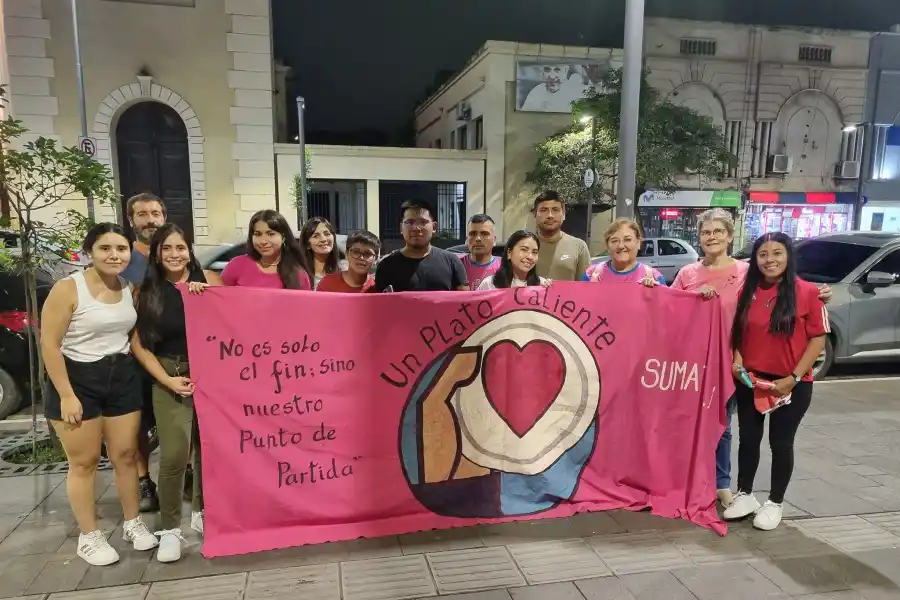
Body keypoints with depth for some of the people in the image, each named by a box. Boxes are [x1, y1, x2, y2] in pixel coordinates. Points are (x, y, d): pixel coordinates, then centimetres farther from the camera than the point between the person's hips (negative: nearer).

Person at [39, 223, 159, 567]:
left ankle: (133, 523, 27)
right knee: (84, 462, 6)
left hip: (122, 378, 4)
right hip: (77, 380, -4)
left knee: (125, 454, 11)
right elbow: (49, 344, -14)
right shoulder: (68, 288, -14)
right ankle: (89, 537, 20)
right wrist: (66, 395, -17)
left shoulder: (131, 289, 2)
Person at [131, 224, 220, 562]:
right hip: (170, 376, -1)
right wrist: (167, 379, -9)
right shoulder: (147, 291, 2)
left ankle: (201, 513, 31)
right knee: (174, 455, -9)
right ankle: (170, 528, 8)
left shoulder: (207, 280, 1)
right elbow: (138, 345, 1)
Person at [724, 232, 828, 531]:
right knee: (748, 438, 12)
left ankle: (775, 503, 25)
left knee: (781, 442, 8)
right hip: (751, 380, 4)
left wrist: (794, 377, -15)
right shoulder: (747, 292, 1)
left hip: (791, 385, -3)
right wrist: (736, 360, -7)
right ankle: (745, 495, 28)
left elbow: (817, 339, -9)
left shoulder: (808, 292, -10)